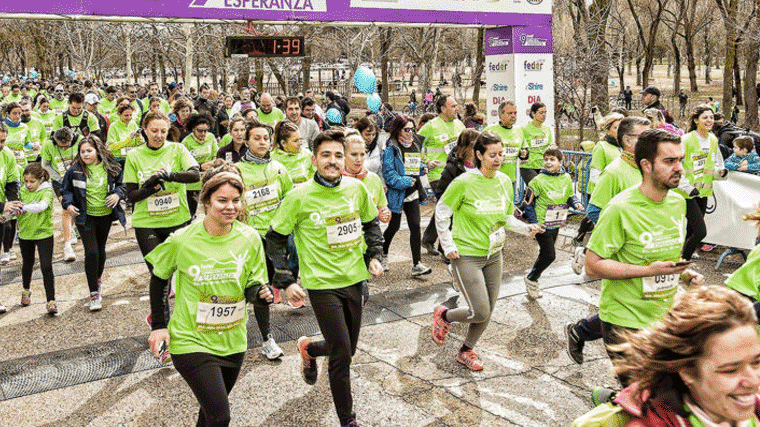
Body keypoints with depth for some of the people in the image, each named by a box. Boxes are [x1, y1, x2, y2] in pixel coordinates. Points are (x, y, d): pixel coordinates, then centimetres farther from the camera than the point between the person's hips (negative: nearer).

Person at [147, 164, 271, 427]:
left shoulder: (249, 238, -7)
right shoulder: (182, 240, -14)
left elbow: (253, 286, 3)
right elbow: (159, 279, 3)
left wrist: (261, 293, -20)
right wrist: (159, 325, 0)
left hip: (233, 342, 4)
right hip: (191, 341, -4)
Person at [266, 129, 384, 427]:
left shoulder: (357, 189, -1)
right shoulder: (299, 197, -13)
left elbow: (371, 223, 16)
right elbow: (275, 239, -4)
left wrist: (374, 256, 4)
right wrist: (286, 282, -10)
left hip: (354, 279, 5)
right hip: (322, 284, -5)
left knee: (347, 348, 17)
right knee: (342, 356, -3)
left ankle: (309, 348, 49)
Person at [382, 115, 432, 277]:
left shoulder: (414, 146, 13)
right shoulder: (391, 149, -11)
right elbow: (389, 174, -17)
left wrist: (424, 168, 4)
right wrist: (407, 181, -23)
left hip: (413, 194, 6)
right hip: (397, 195, -5)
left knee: (415, 227, -2)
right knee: (394, 227, 7)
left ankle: (417, 264, -1)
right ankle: (382, 254, 34)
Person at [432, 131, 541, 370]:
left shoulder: (504, 181, 2)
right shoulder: (464, 182, -15)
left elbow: (507, 217, 13)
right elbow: (441, 213, -7)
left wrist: (526, 228, -5)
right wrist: (448, 246, -9)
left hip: (494, 254, 6)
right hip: (467, 255, -6)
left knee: (488, 310, 11)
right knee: (480, 312, -8)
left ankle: (466, 351, 33)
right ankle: (444, 316, 22)